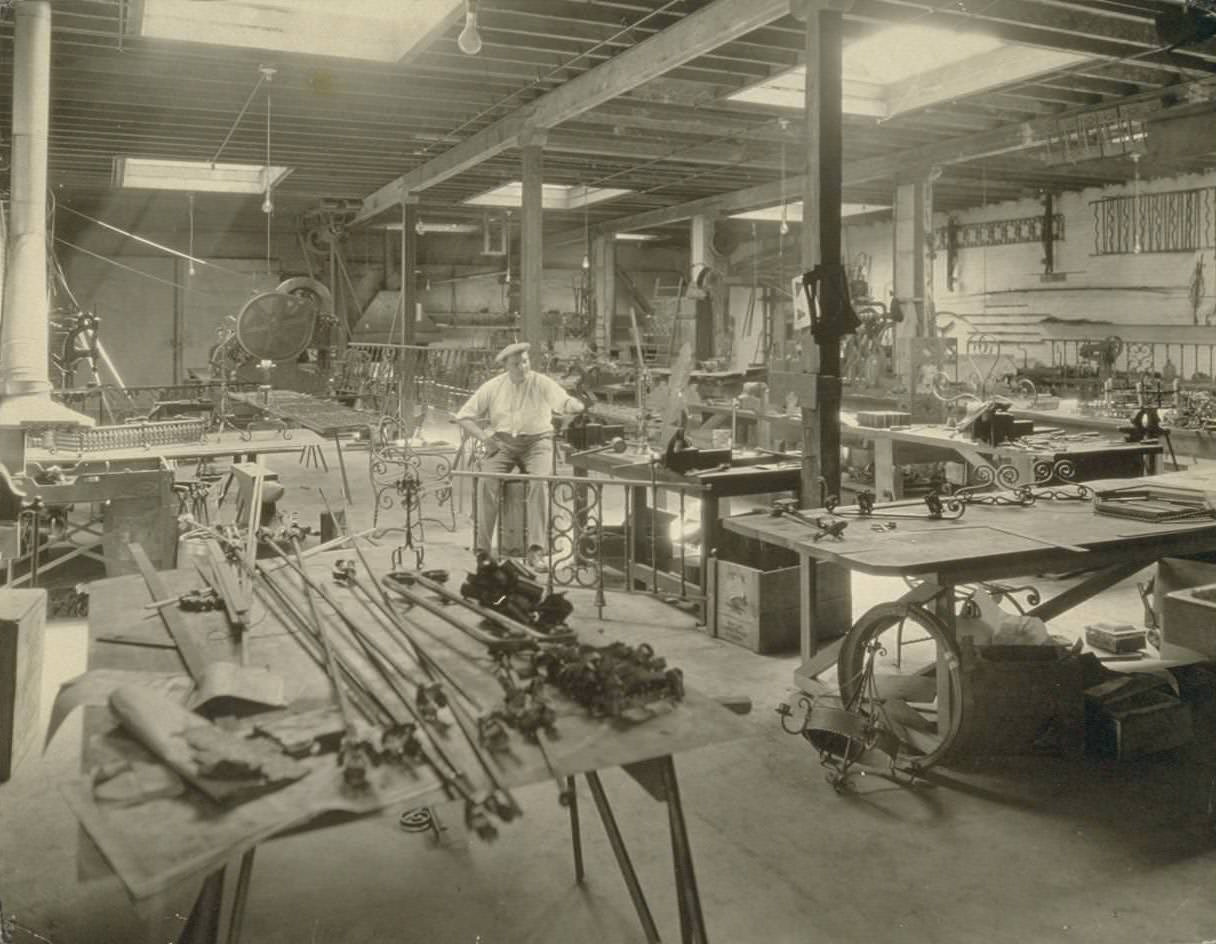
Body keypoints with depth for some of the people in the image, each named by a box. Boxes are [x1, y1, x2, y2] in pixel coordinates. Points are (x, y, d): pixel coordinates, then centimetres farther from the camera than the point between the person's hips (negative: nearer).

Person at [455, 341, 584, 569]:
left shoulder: (542, 384, -1)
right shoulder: (492, 387, 5)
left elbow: (564, 401, -18)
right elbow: (464, 416, 8)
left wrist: (574, 405, -43)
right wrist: (483, 435, -9)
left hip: (536, 441, -1)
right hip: (502, 442, 1)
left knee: (540, 481, -30)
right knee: (487, 482, -25)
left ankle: (536, 550, -29)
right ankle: (482, 550, -19)